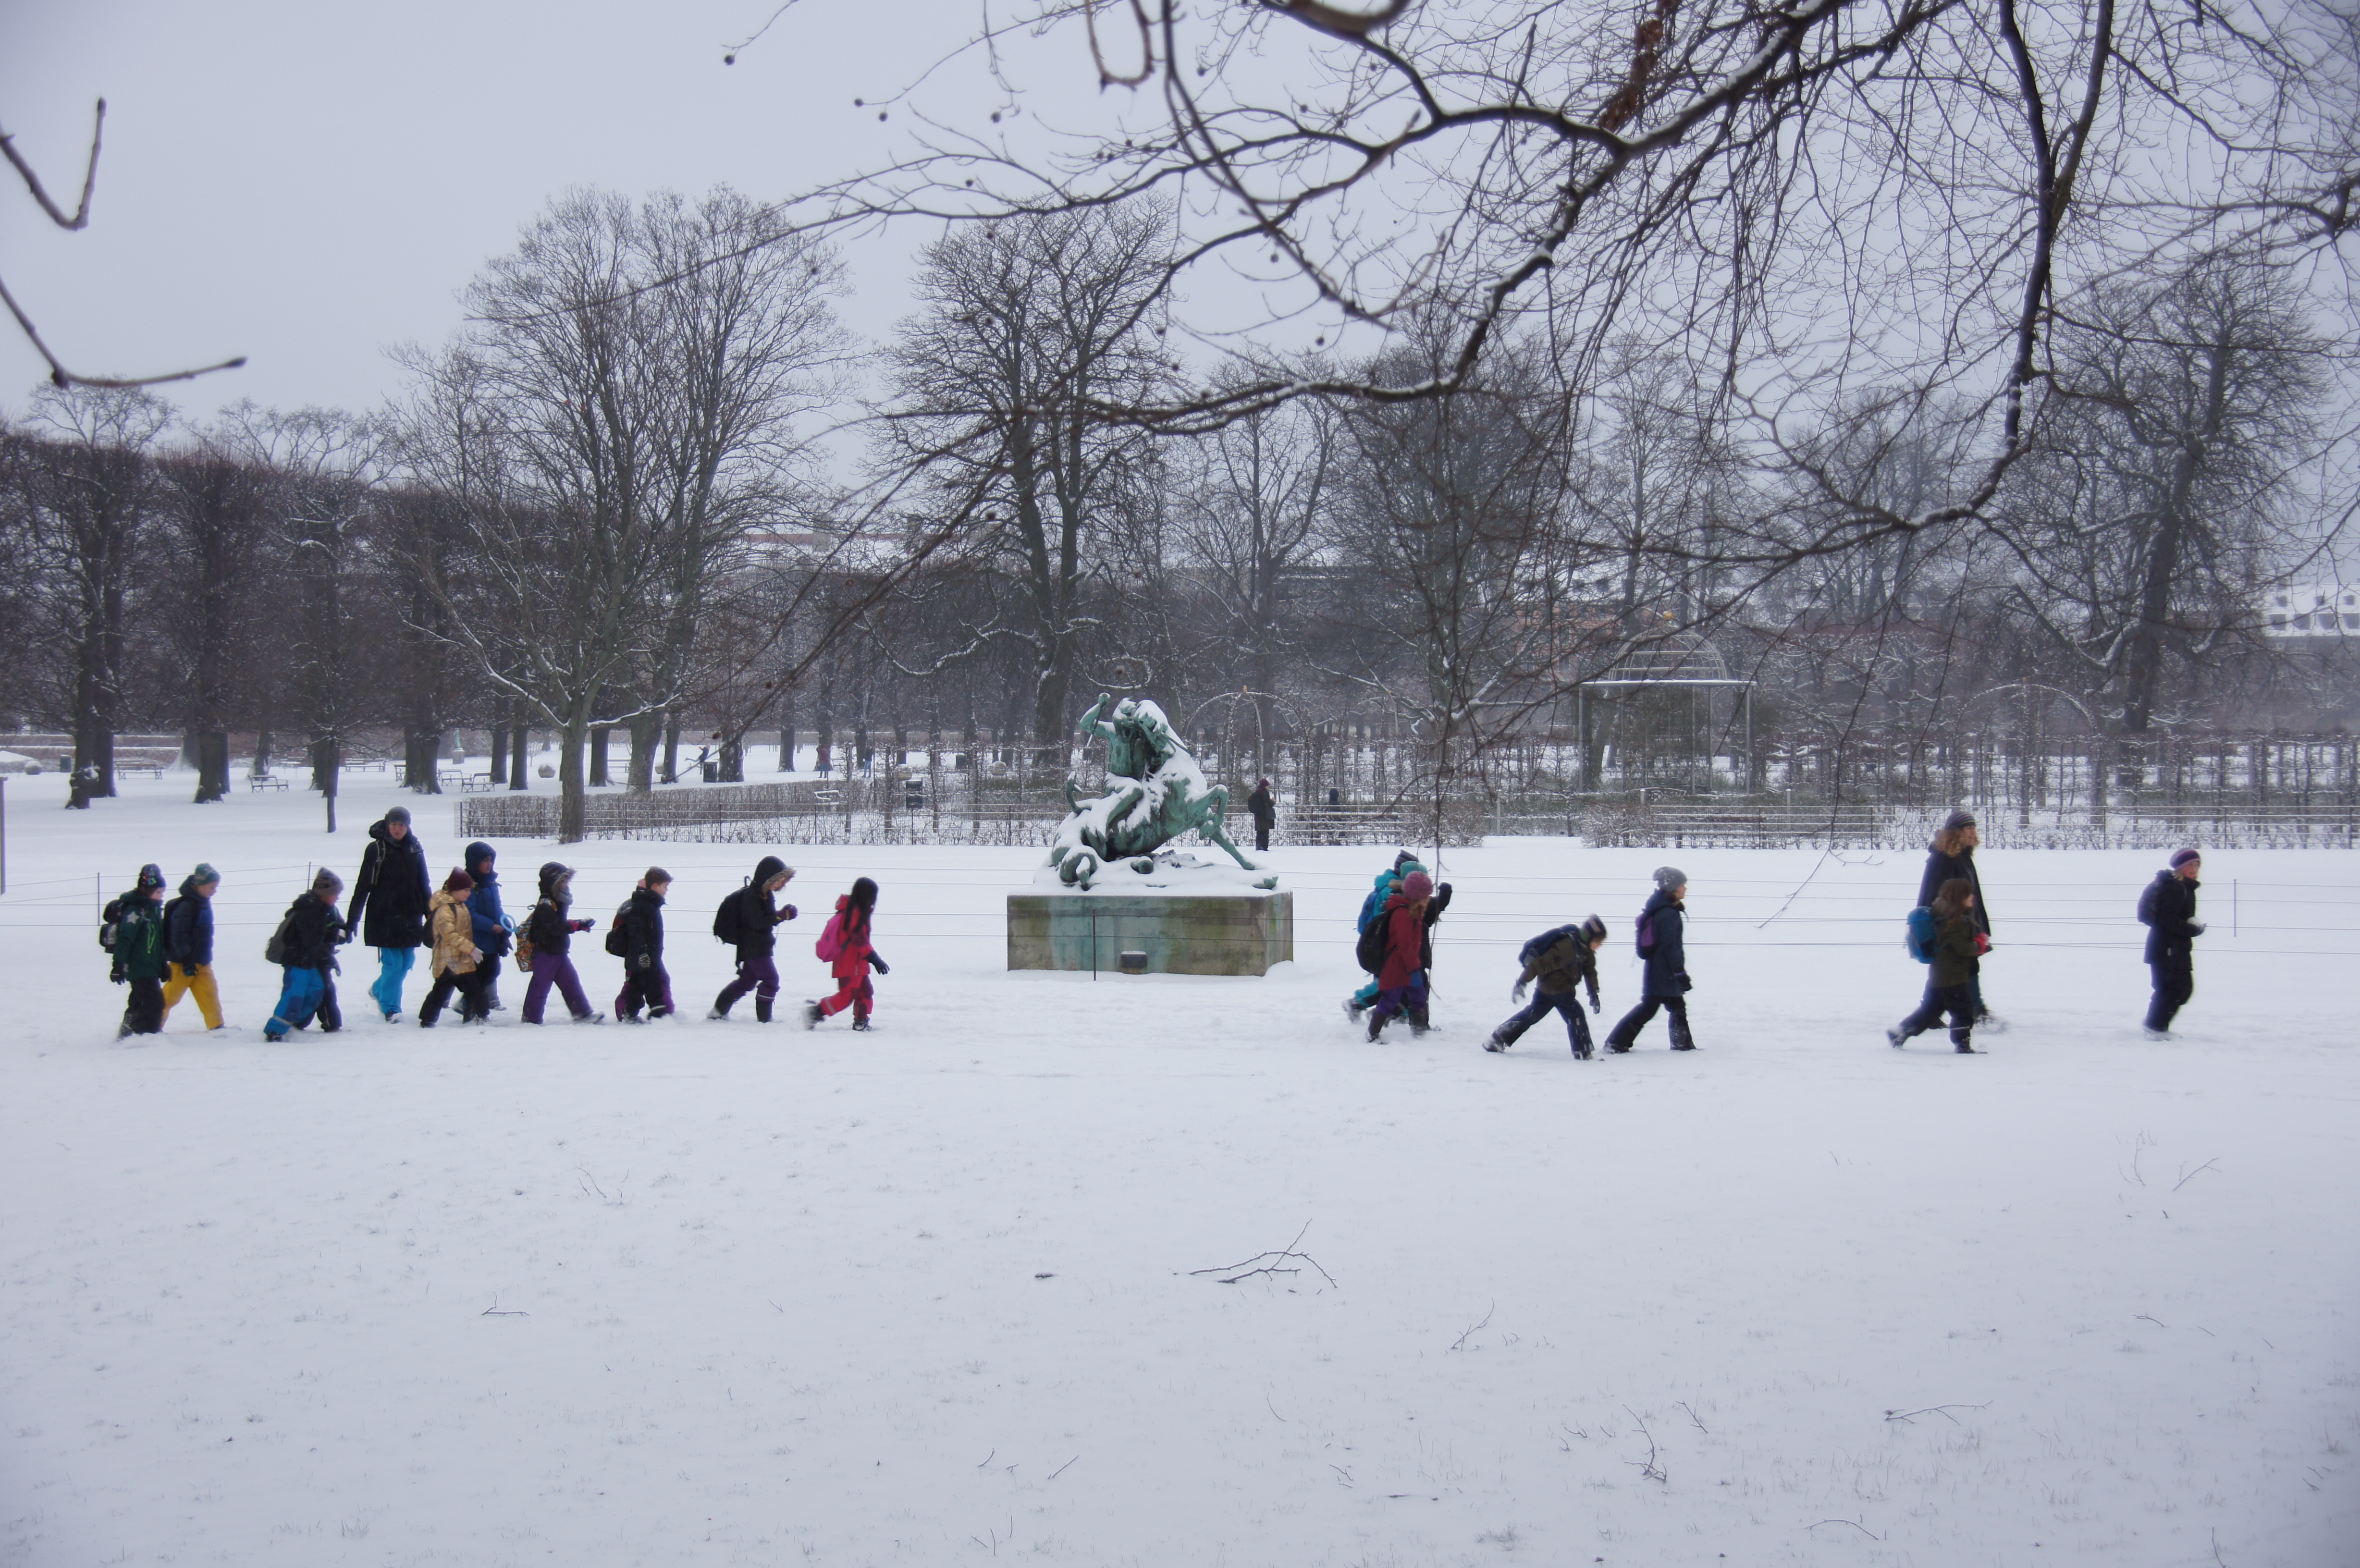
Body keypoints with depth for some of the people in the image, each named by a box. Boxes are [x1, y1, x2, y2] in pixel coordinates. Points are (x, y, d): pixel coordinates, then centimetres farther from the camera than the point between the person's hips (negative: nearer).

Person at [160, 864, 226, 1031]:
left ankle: (216, 1027, 8)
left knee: (210, 994, 4)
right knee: (170, 996, 0)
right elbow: (178, 935, -23)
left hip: (202, 962, 8)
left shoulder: (204, 903, 9)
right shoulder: (186, 907, -20)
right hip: (183, 962, -8)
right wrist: (186, 961, -23)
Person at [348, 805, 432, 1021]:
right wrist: (351, 920, -6)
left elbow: (424, 885, 14)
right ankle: (390, 1008, 5)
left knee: (407, 961, 10)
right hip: (383, 916, -4)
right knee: (393, 962, -6)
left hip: (409, 917, 4)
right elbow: (362, 886, -4)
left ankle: (378, 990, 34)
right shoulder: (376, 849, -4)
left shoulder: (415, 849, 7)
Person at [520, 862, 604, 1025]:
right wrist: (577, 925, -27)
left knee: (571, 983, 9)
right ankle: (531, 1019, 5)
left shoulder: (559, 903, 13)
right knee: (540, 987, -2)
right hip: (546, 954, -9)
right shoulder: (545, 906, -19)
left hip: (560, 953, 9)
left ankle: (582, 1013, 13)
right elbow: (555, 928, -28)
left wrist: (580, 925, 5)